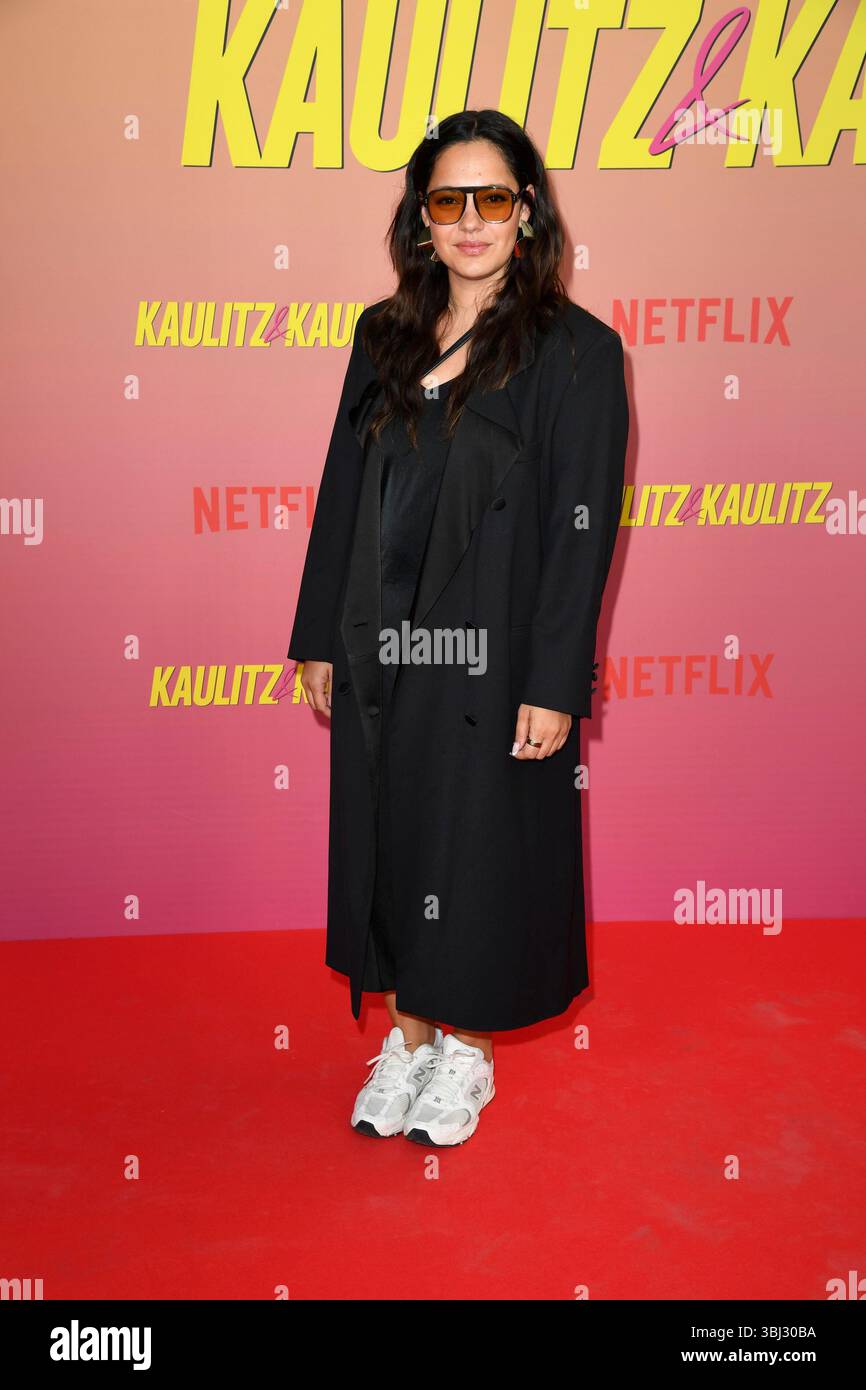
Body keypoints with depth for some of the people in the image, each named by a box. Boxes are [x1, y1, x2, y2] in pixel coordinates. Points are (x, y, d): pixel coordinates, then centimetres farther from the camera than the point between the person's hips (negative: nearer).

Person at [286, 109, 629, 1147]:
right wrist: (318, 639, 9)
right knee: (383, 845, 13)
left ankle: (466, 1052, 30)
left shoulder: (576, 351, -7)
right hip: (379, 656, 5)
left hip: (491, 660, -4)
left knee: (478, 854, 7)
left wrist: (554, 685, -14)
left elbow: (582, 528, -11)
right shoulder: (384, 337, 8)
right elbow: (343, 494, 10)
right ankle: (407, 1033, 33)